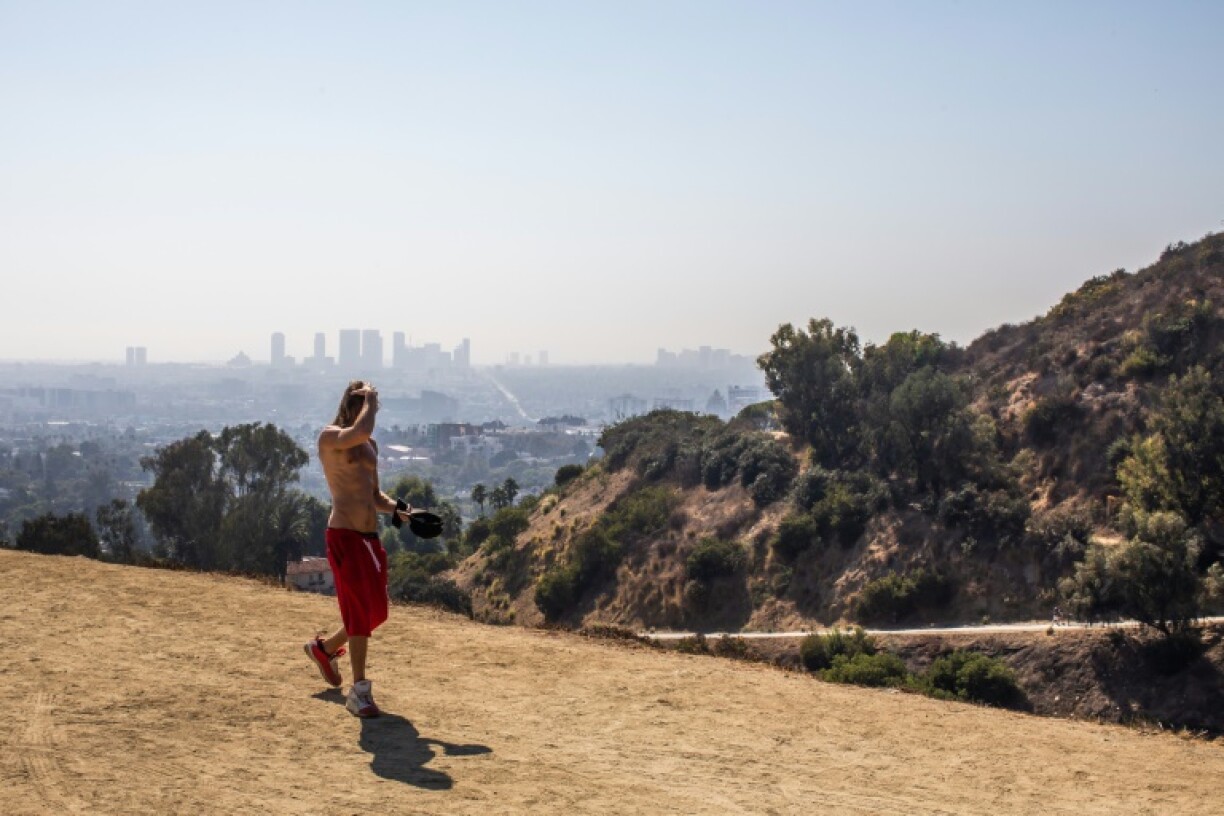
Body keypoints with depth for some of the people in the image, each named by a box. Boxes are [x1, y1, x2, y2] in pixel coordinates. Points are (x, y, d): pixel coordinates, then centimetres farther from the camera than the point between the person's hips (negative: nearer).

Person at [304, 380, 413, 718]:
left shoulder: (370, 445, 17)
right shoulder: (330, 436, -7)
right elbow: (360, 431, -31)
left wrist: (396, 508, 3)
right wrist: (369, 401, -13)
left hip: (370, 537, 8)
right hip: (345, 536, -8)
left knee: (376, 612, 14)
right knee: (361, 610, -10)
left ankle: (324, 648, 38)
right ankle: (359, 690, -2)